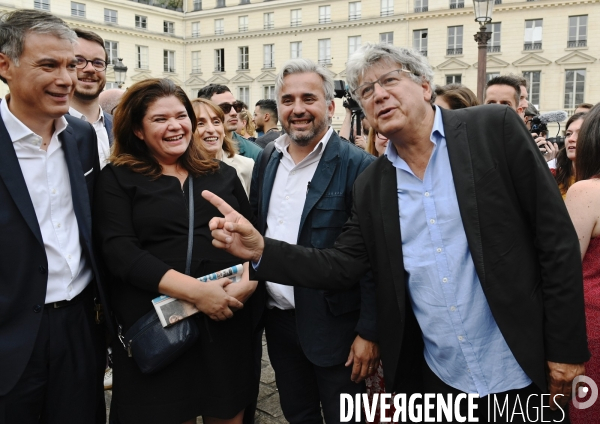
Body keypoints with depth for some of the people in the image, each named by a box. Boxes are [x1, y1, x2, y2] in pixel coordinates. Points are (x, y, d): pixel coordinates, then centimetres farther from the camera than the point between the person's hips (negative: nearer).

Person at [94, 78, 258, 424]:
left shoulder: (223, 175, 11)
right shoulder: (117, 179, 1)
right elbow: (120, 251, -11)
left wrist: (249, 281, -12)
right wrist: (193, 290, -21)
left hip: (227, 323, 3)